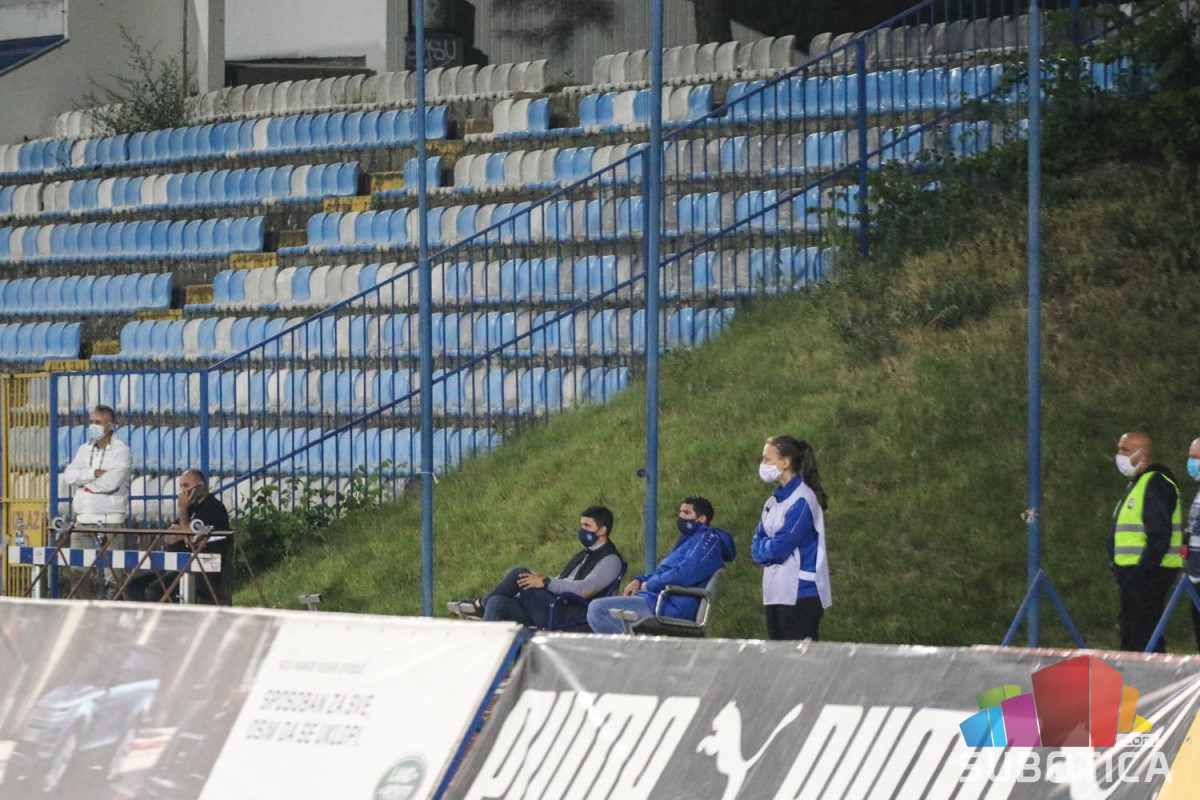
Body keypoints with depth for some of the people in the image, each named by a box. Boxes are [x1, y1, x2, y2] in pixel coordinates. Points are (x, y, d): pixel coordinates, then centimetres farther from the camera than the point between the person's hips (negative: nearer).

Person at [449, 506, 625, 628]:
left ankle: (481, 604, 3)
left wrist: (545, 582, -21)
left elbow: (585, 589, -19)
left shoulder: (610, 560, -5)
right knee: (497, 603, -9)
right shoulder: (584, 555, 27)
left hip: (569, 617, -10)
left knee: (519, 574, -17)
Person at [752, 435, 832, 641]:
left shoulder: (802, 500, -12)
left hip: (800, 593, -9)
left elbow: (781, 547, -18)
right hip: (777, 593, 9)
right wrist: (769, 548, -8)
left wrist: (762, 548, 1)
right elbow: (757, 545, 13)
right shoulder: (775, 500, 14)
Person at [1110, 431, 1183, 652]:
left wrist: (1143, 571, -24)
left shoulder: (1155, 485, -14)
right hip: (1134, 574, 11)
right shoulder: (1137, 484, 20)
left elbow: (1159, 535, -22)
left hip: (1148, 574, -11)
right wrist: (1122, 575, 19)